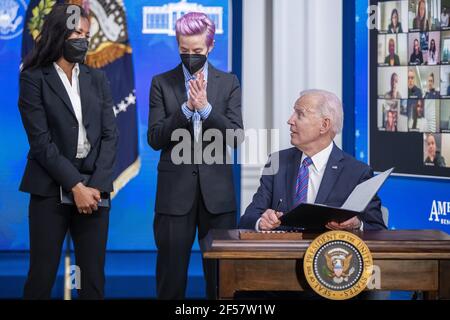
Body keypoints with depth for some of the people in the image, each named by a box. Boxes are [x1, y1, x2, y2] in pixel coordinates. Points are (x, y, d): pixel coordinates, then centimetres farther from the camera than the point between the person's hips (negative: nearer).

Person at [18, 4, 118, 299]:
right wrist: (75, 186, -14)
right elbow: (40, 140, -8)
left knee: (94, 276, 4)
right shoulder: (34, 78, -1)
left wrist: (96, 186, -8)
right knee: (42, 274, -1)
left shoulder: (97, 79, 12)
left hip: (94, 188, 4)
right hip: (51, 190, -3)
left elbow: (110, 135, 5)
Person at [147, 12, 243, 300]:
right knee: (170, 275, 3)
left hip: (217, 190, 0)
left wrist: (205, 107, -16)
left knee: (221, 274, 3)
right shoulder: (162, 83, 4)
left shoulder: (228, 83, 6)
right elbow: (155, 139, -3)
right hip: (175, 191, 0)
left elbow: (236, 137, -3)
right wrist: (186, 108, -16)